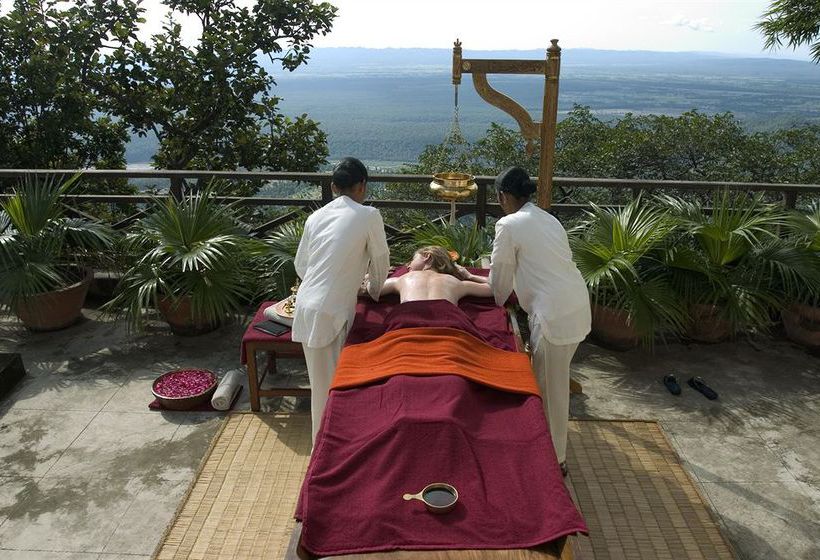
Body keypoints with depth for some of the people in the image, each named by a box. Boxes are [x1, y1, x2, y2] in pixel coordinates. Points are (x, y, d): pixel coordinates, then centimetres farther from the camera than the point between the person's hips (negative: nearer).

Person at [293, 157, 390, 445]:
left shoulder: (316, 216, 11)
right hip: (328, 312, -7)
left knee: (324, 381, 20)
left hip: (307, 305, 7)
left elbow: (300, 264, 16)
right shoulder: (368, 215, -6)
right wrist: (374, 290, 24)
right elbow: (380, 261, 4)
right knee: (328, 385, 6)